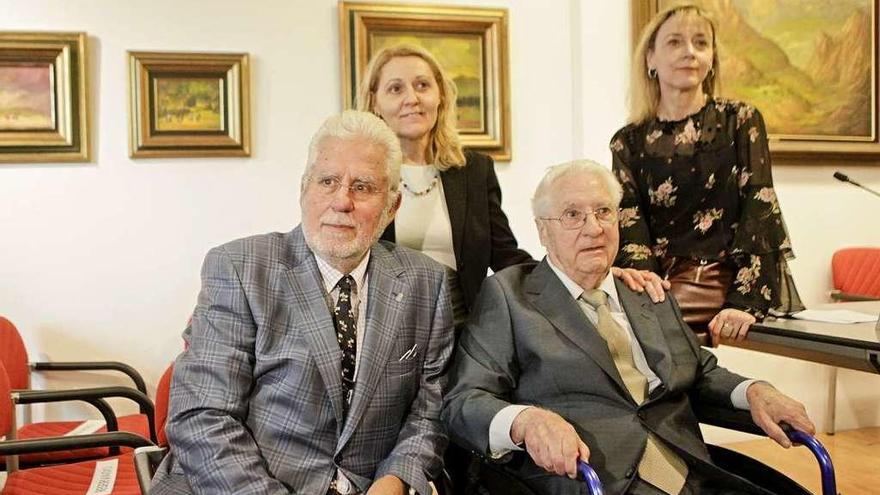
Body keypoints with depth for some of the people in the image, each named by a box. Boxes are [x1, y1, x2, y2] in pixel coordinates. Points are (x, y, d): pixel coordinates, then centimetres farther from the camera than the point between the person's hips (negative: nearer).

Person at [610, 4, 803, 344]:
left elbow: (759, 215, -3)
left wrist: (744, 303, -16)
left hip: (733, 286, -2)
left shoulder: (740, 121, 6)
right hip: (661, 288, 3)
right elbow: (629, 231, 0)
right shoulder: (629, 143, 9)